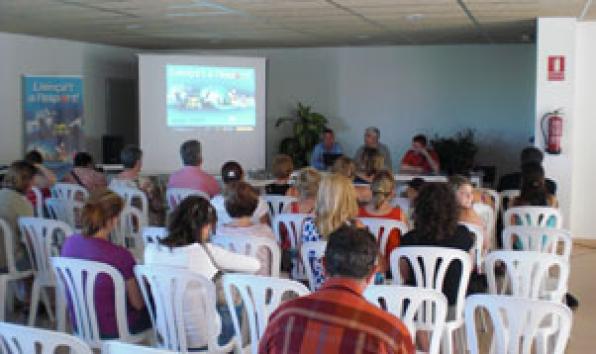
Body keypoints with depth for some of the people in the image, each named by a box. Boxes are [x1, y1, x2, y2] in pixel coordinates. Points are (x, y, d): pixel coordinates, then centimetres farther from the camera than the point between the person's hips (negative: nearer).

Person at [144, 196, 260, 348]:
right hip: (202, 340, -5)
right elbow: (255, 265, -12)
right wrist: (224, 266, 7)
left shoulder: (151, 252, -9)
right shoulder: (206, 251, -21)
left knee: (224, 307, 31)